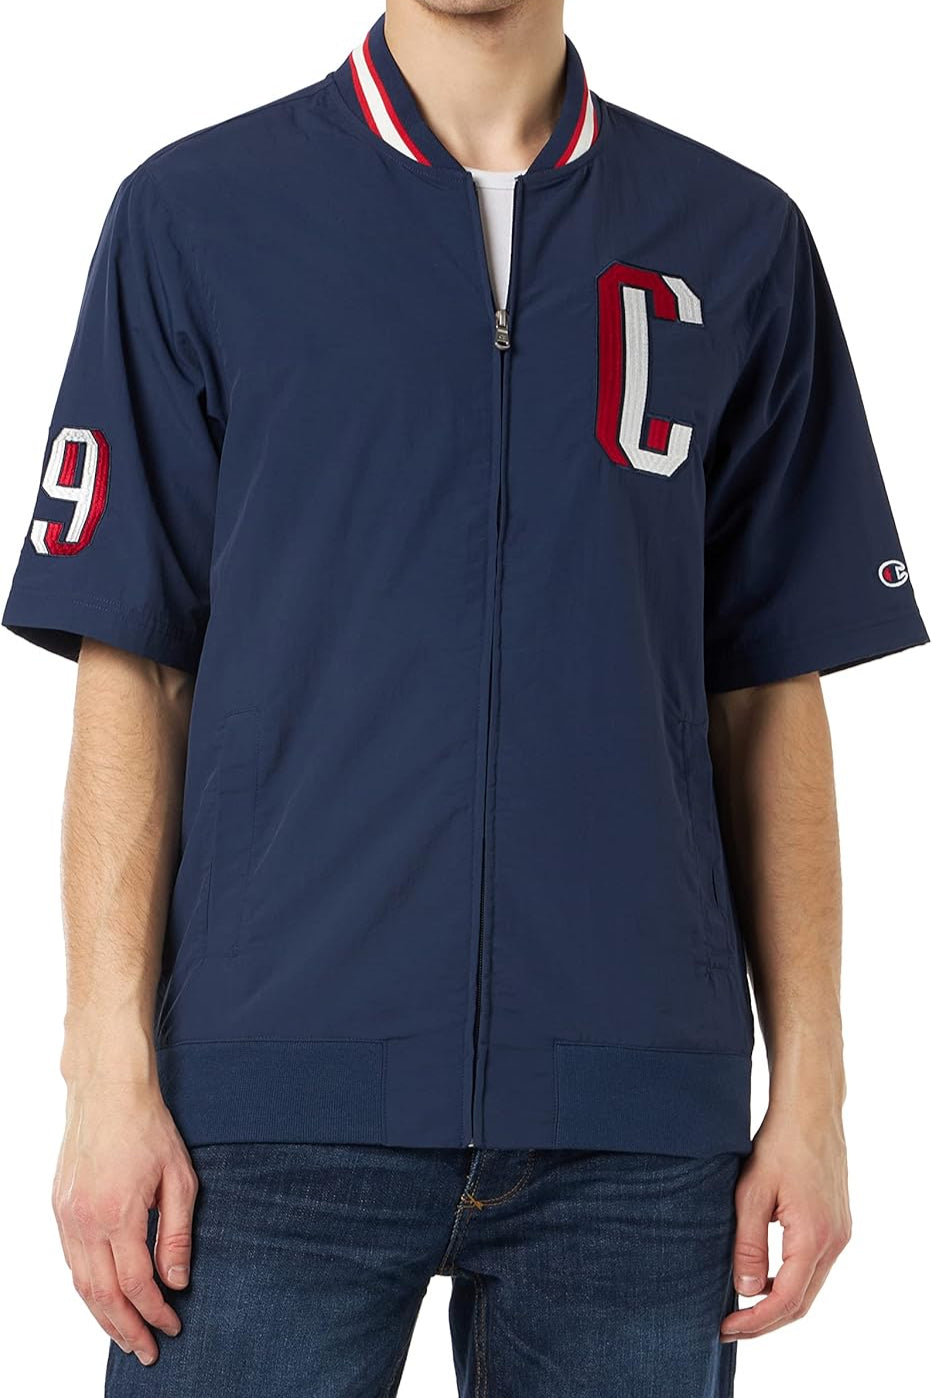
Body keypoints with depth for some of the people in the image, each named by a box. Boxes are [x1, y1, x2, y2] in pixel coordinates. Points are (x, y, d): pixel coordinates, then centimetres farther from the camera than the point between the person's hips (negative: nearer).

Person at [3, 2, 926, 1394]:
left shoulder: (741, 241, 9)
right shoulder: (194, 215, 4)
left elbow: (772, 697, 9)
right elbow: (131, 672, 2)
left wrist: (810, 1091, 4)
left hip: (638, 1111, 2)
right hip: (277, 1093, -1)